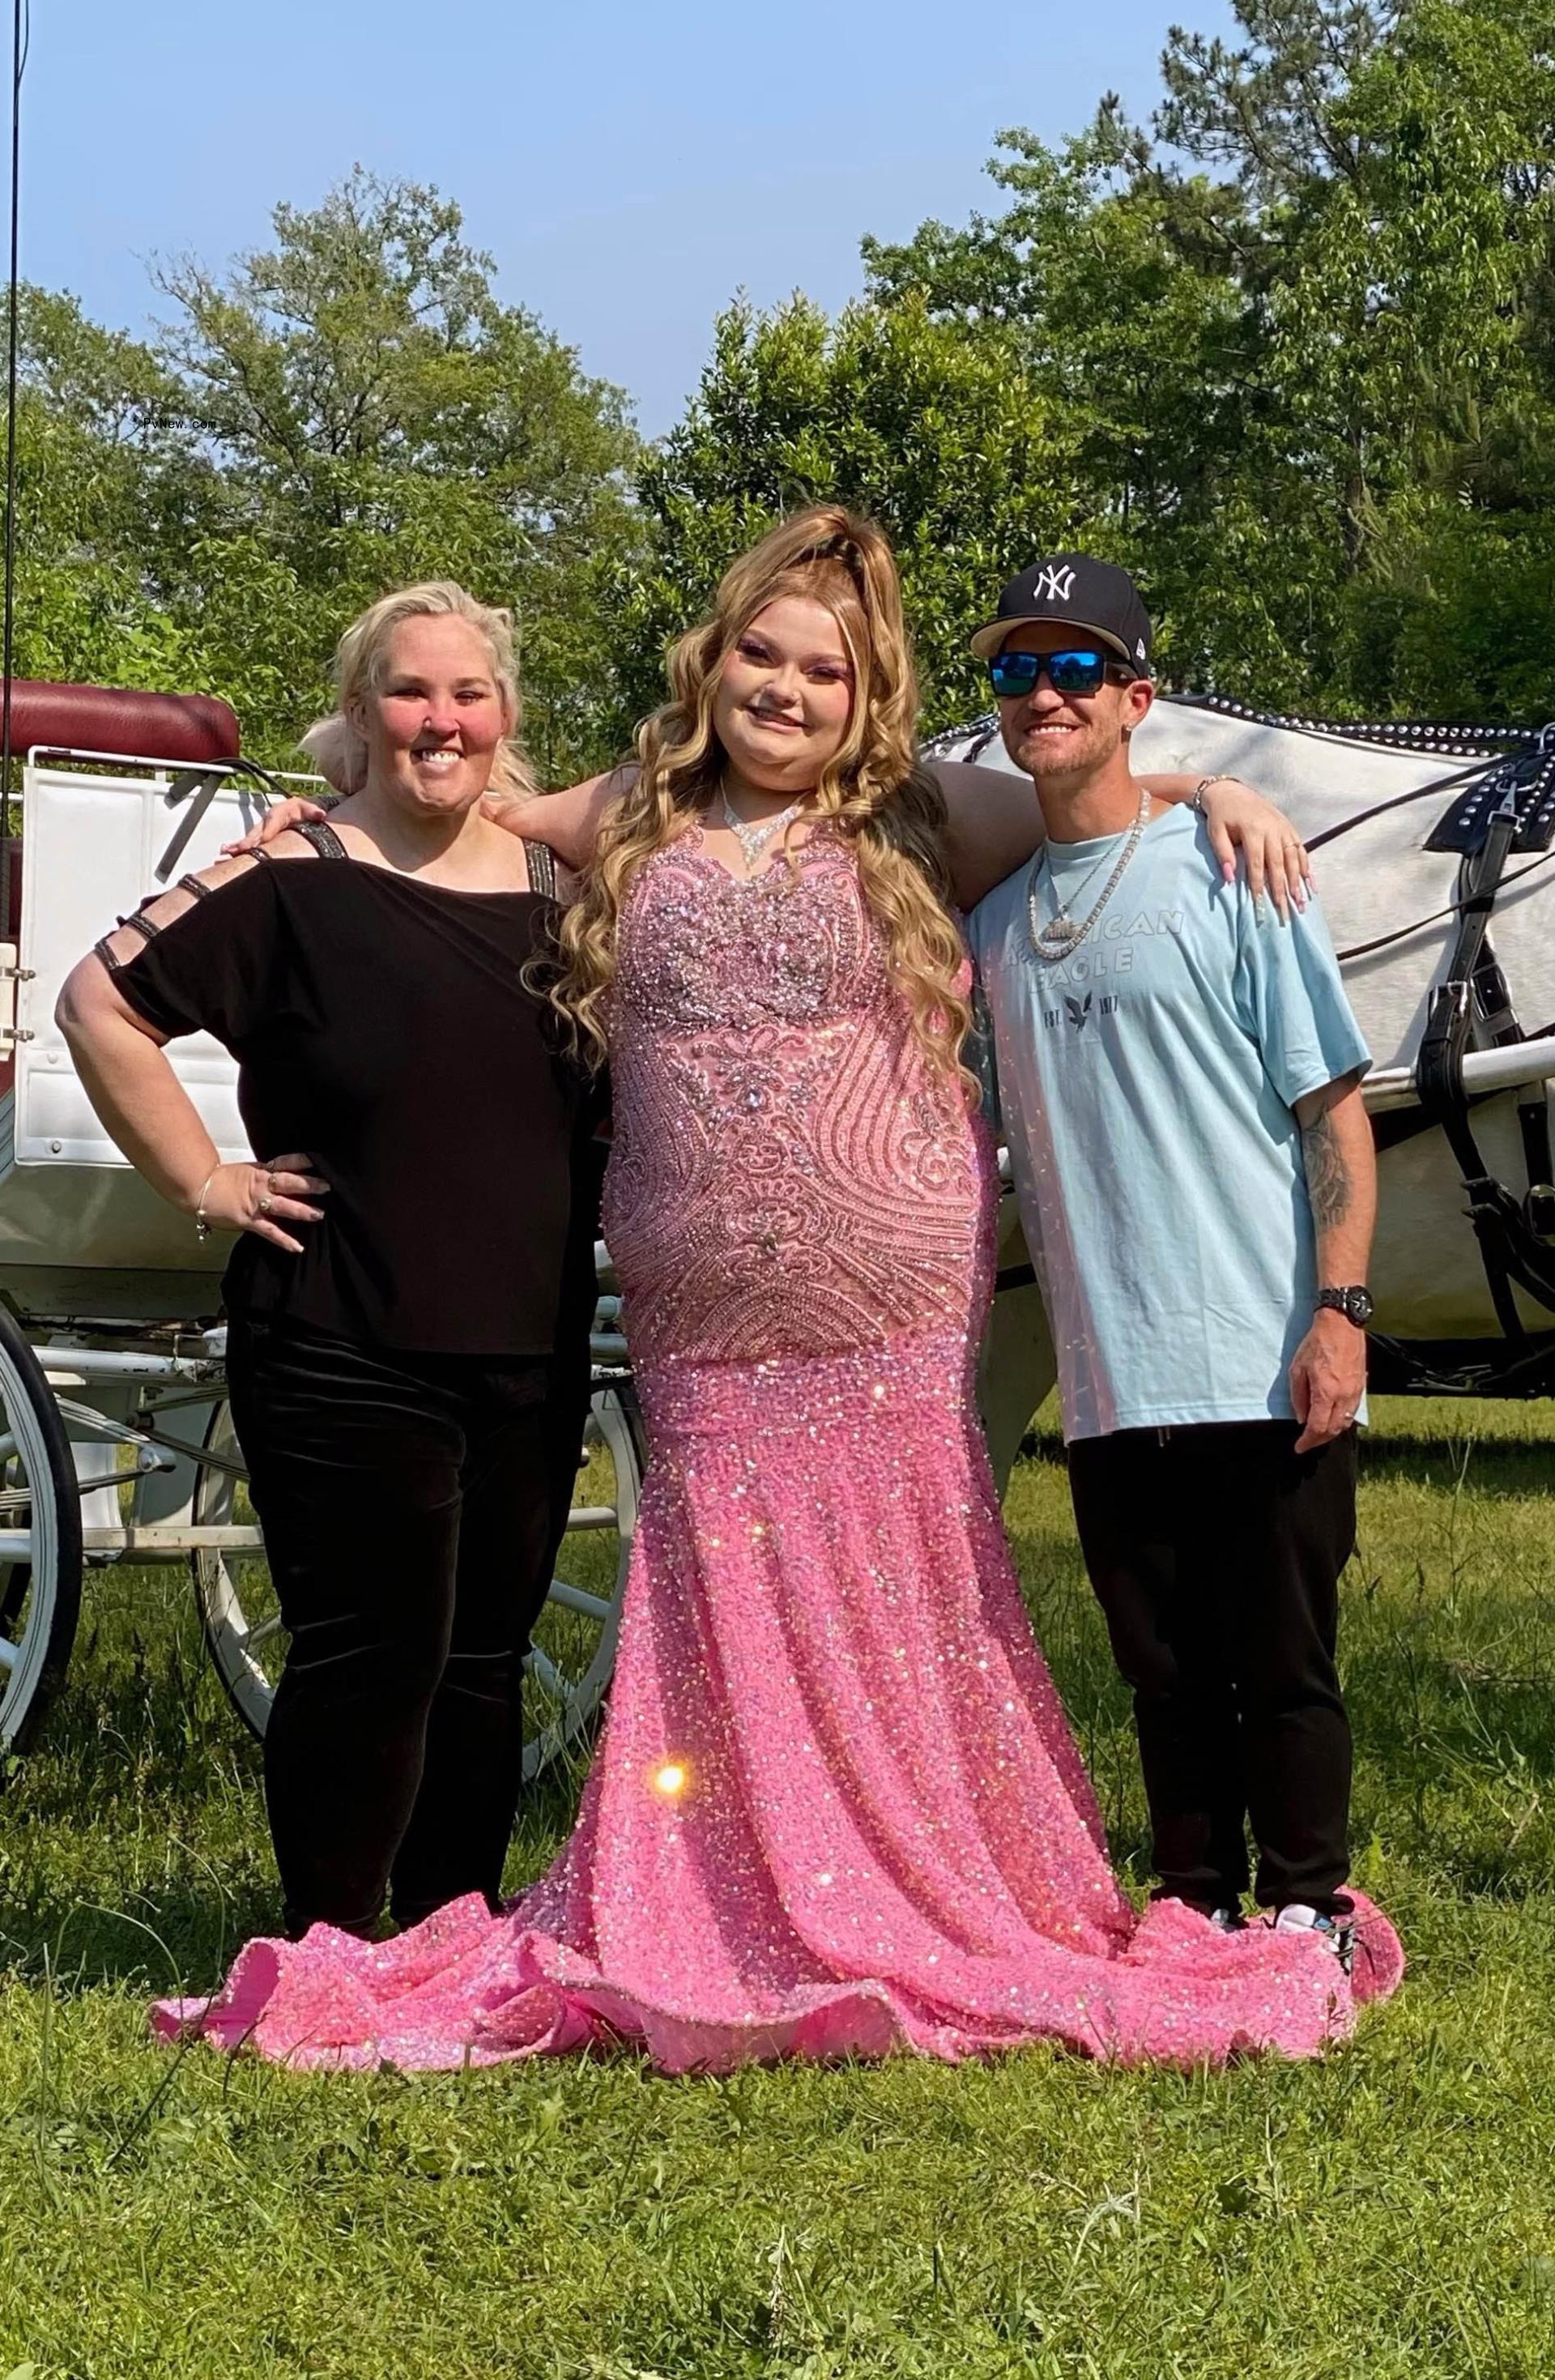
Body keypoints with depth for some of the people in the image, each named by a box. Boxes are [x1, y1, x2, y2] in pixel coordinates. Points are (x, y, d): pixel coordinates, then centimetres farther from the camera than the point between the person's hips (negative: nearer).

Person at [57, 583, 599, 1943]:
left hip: (530, 1356, 5)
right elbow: (102, 1005, -6)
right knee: (371, 1652, -6)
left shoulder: (561, 887, 10)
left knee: (485, 1657, 11)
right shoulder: (293, 879, -6)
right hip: (344, 1357, -5)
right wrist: (207, 1186, -7)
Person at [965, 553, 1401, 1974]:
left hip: (1264, 1371, -5)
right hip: (1110, 1381, 5)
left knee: (1281, 1664, 2)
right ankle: (1195, 1913, 24)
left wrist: (1340, 1306, -13)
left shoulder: (1225, 870, -2)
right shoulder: (998, 919, 14)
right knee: (1166, 1672, 12)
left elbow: (1333, 1102, -5)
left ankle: (1306, 1916, 16)